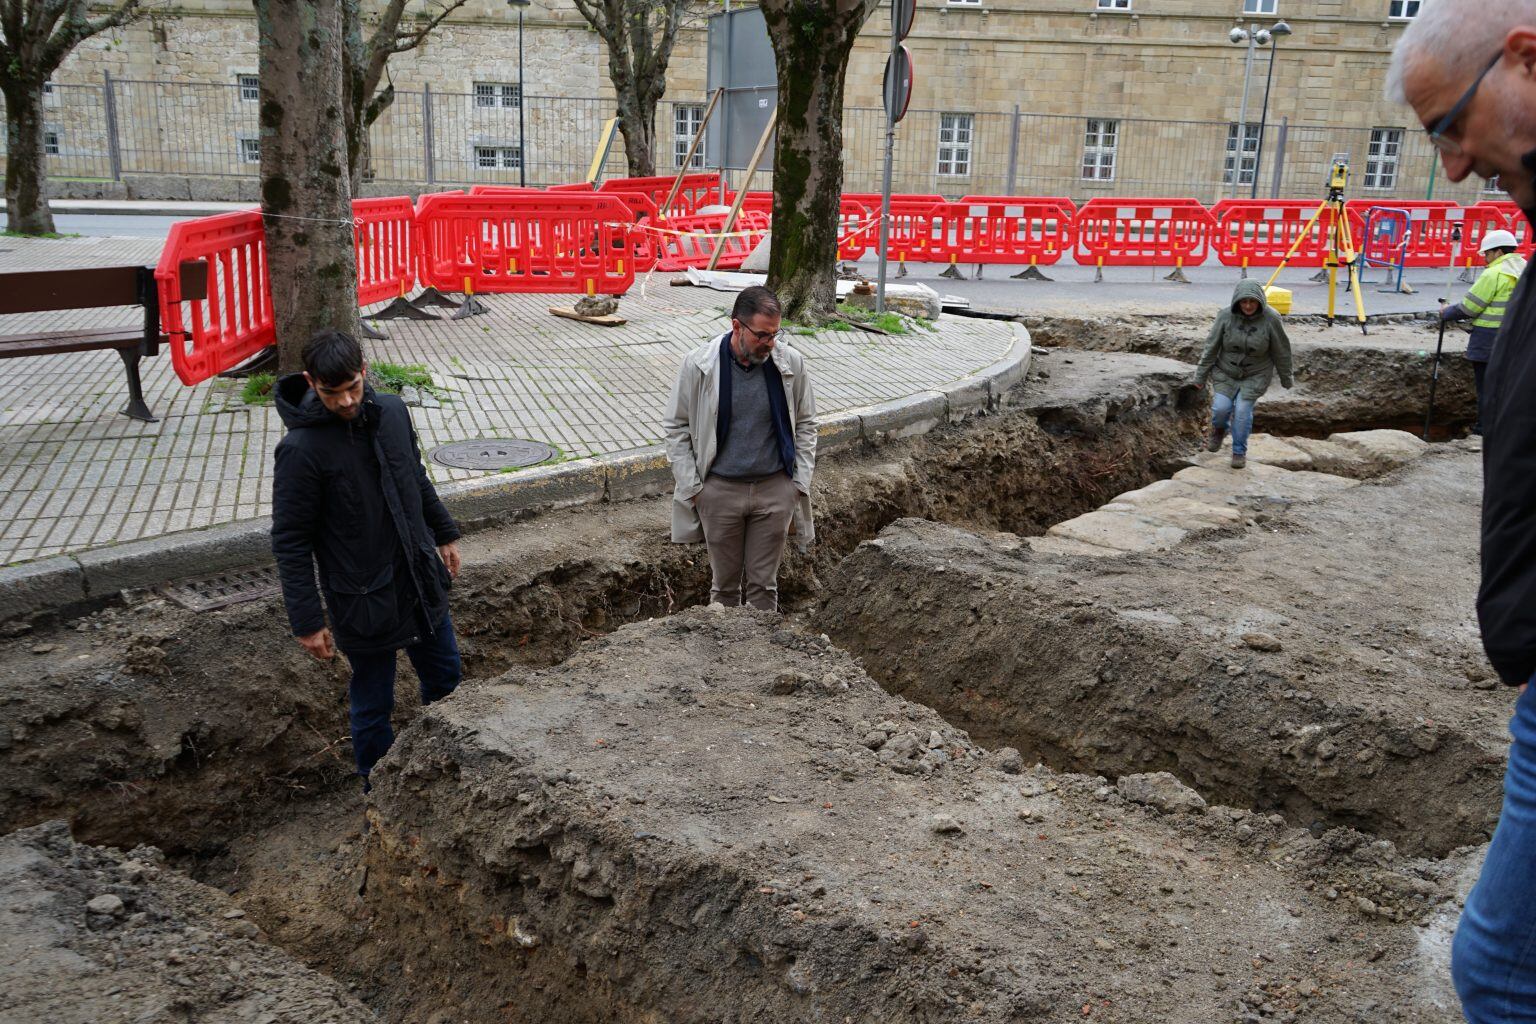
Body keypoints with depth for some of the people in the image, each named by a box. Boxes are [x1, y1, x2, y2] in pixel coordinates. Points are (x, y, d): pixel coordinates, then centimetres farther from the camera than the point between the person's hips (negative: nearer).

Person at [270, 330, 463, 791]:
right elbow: (290, 542, -15)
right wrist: (307, 622, -15)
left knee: (446, 676, 21)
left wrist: (445, 534, 19)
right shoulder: (301, 449, -20)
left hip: (421, 582, 6)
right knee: (373, 706, 11)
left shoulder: (392, 411, -4)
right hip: (364, 601, -6)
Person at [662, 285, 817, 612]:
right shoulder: (699, 364, -10)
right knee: (725, 583, 11)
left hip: (775, 489, 1)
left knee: (764, 582, 9)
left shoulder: (791, 363, -5)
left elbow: (805, 425, 7)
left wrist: (800, 484, 1)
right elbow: (677, 428, -1)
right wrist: (691, 487, -5)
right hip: (720, 490, -1)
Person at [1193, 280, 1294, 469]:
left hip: (1255, 375, -1)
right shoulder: (1225, 316, -15)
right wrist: (1201, 375, -3)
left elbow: (1281, 351, -5)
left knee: (1243, 410, -11)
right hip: (1226, 372, 1)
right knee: (1221, 407, -13)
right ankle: (1219, 429, 25)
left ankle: (1239, 451, 12)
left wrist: (1285, 378, 4)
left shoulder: (1271, 319, -17)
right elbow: (1211, 347, -7)